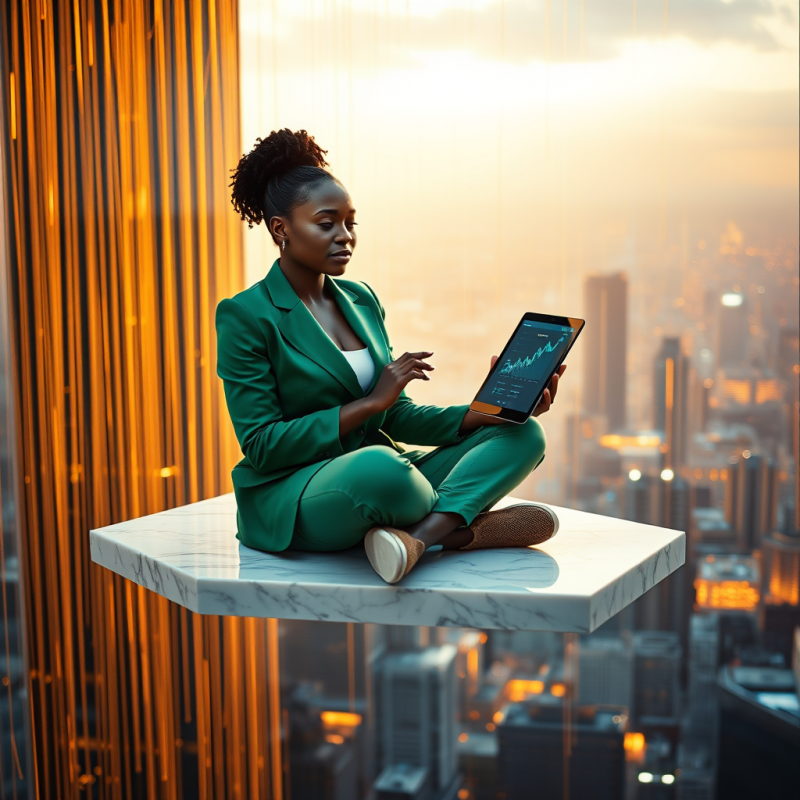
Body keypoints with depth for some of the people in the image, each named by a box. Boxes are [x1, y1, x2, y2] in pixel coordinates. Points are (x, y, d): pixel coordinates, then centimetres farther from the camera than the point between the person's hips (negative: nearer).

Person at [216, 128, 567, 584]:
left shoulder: (361, 299, 12)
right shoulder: (246, 316, -8)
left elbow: (399, 418, 10)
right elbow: (262, 446, -14)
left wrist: (491, 409, -5)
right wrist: (369, 402, -17)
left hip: (375, 467, 8)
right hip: (287, 497, -7)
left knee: (522, 436, -9)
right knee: (378, 467, -42)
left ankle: (421, 534, -32)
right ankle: (466, 525, -14)